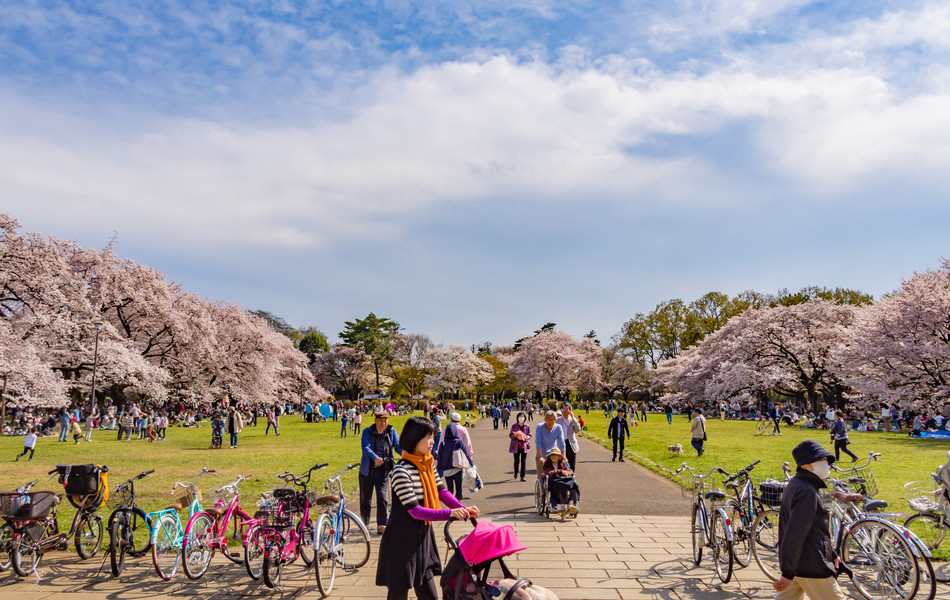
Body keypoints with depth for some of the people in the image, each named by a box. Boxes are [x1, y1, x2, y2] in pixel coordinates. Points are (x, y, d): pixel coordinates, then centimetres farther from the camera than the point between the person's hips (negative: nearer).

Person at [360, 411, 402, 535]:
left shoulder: (391, 432, 3)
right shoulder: (367, 432, -4)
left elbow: (398, 446, -3)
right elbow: (365, 447, -18)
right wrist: (375, 457, -37)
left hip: (384, 470, 1)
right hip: (367, 470, 0)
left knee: (382, 497, -7)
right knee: (365, 497, 10)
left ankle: (381, 525, -2)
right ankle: (365, 523, 29)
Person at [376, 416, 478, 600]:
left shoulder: (428, 464, 4)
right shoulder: (401, 471, -22)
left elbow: (442, 491, 6)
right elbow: (415, 511, -22)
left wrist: (463, 509, -9)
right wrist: (449, 514, -27)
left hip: (423, 539, 8)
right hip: (402, 543, -8)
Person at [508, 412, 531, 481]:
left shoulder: (527, 426, 2)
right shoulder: (514, 426, 2)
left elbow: (530, 435, 5)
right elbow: (510, 435, 4)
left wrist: (525, 437, -16)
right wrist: (515, 436, -17)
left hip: (524, 446, 0)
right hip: (516, 446, 0)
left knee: (523, 461, -2)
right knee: (516, 460, 5)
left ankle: (522, 476, 4)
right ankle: (516, 473, 31)